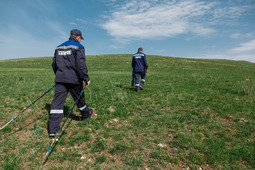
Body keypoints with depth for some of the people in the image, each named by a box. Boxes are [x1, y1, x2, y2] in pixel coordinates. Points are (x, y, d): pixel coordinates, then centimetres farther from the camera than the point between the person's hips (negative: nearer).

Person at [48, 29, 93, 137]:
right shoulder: (78, 47, -3)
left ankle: (53, 129, -3)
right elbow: (80, 64, -15)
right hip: (74, 78, -4)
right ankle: (85, 114, 40)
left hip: (60, 78, 5)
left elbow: (54, 64, 19)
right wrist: (86, 78, -11)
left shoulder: (59, 47, 16)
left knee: (58, 101, -1)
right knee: (79, 97, 16)